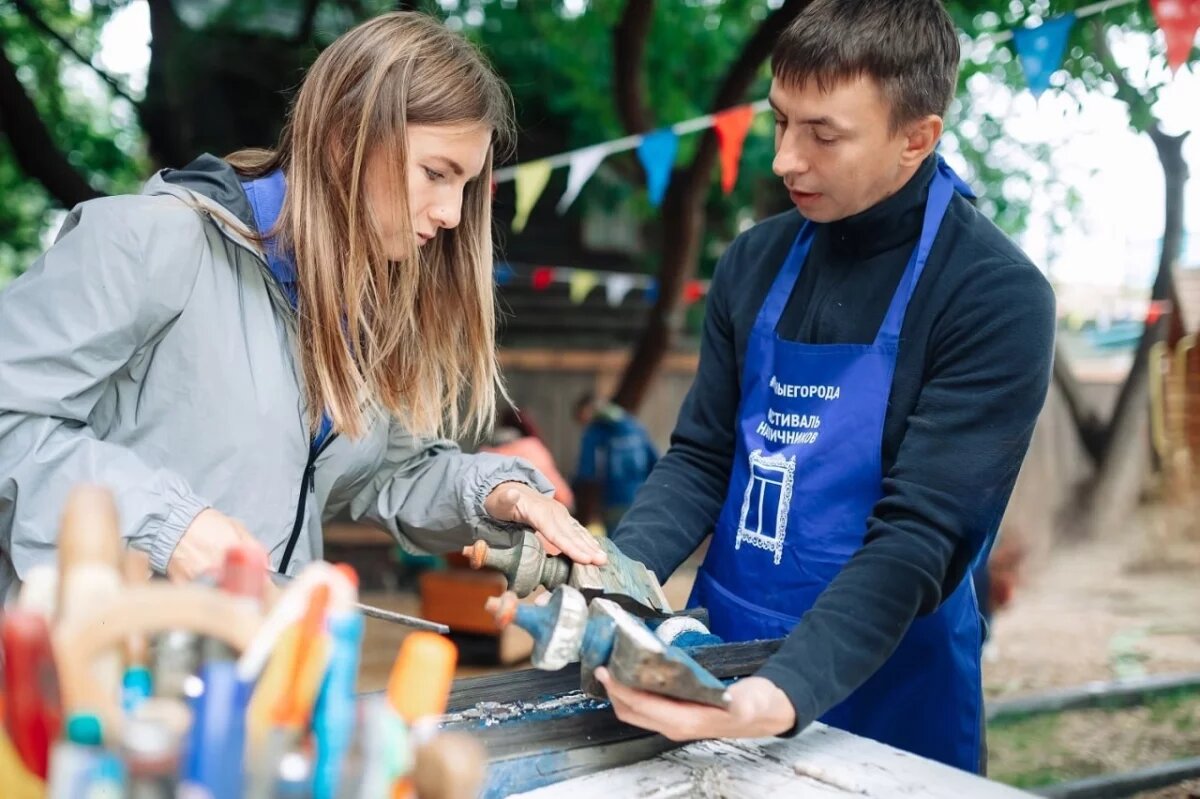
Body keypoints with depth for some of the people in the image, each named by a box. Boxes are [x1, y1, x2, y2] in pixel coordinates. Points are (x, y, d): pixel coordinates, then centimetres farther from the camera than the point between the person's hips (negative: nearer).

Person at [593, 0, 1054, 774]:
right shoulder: (756, 261, 0)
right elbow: (702, 459, 3)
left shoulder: (997, 300, -16)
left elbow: (919, 537, -22)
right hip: (719, 659, 5)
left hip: (879, 697, -5)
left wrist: (785, 695, -35)